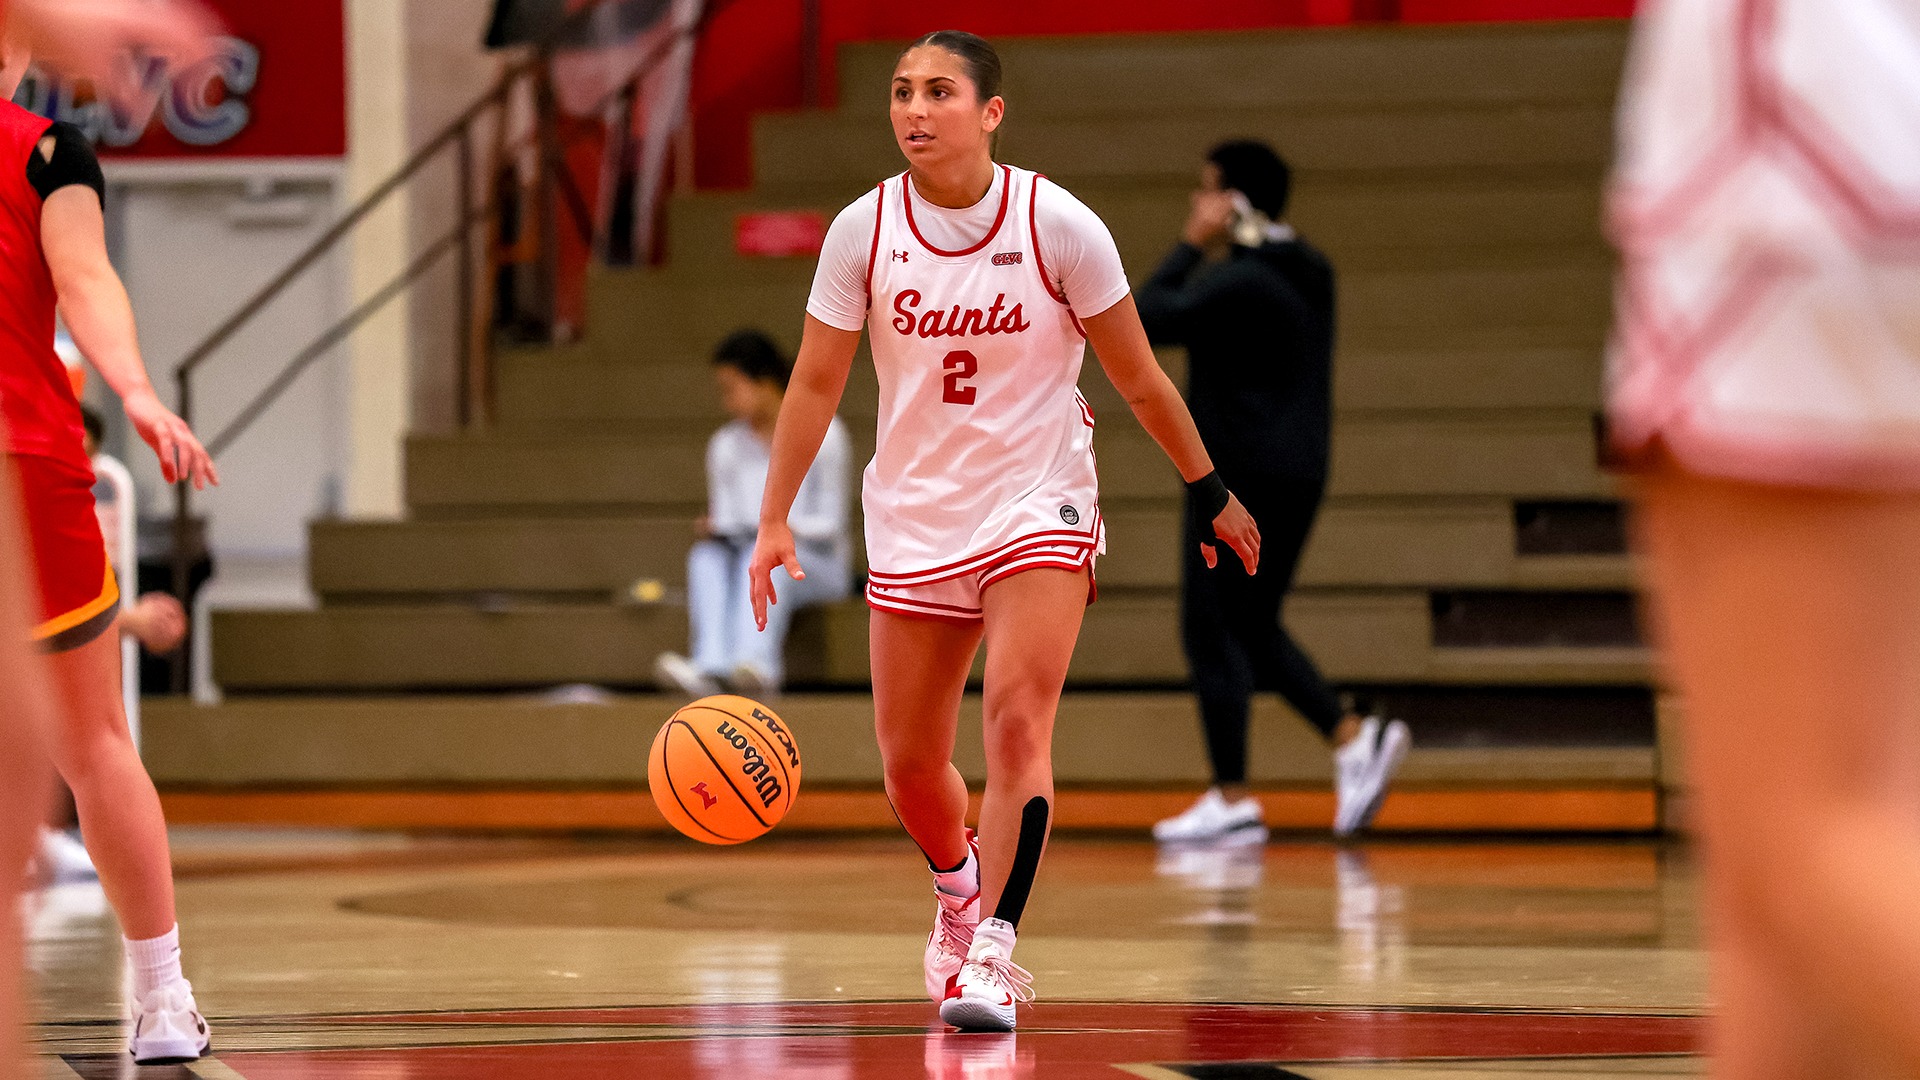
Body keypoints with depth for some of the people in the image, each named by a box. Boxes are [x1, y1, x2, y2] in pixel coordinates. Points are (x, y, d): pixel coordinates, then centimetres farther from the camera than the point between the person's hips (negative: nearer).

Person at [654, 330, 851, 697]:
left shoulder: (822, 433, -3)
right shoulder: (725, 445, 10)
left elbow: (831, 522, -6)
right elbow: (726, 522, 8)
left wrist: (787, 528, -24)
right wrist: (713, 528, -14)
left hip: (816, 561, -4)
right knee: (706, 554, -28)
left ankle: (757, 661, -61)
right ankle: (711, 666, -52)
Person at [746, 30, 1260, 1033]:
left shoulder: (1058, 225, -12)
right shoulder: (863, 231, -8)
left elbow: (1139, 378, -1)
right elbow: (815, 383, 2)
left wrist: (1210, 491, 6)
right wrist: (775, 519, -3)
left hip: (1037, 506, -3)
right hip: (913, 517, 3)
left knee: (1017, 722, -22)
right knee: (909, 763, 9)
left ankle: (992, 951, -19)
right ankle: (960, 889, 40)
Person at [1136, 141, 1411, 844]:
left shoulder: (1239, 281, -17)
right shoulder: (1309, 274, 12)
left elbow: (1149, 320, -18)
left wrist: (1192, 244, -11)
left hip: (1243, 478, -9)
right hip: (1297, 475, 9)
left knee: (1213, 631, -3)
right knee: (1253, 629, 18)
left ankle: (1231, 800, -3)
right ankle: (1355, 740, 7)